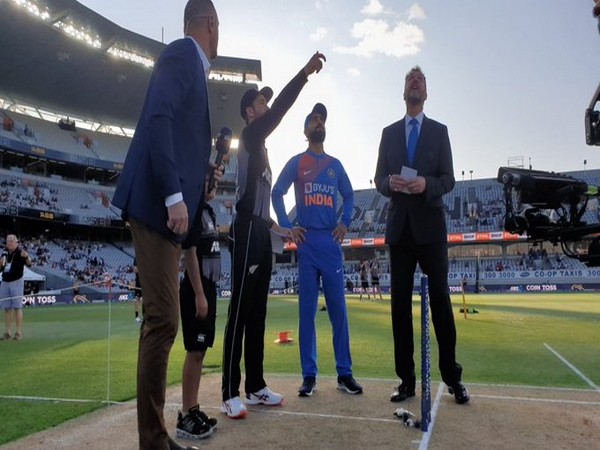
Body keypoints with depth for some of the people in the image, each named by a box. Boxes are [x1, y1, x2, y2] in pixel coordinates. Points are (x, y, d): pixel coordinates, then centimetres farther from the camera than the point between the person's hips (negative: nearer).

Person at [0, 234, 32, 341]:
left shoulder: (20, 252, -9)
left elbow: (29, 264, -23)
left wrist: (26, 257, -45)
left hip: (16, 282, -6)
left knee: (17, 307, -6)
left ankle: (18, 332, -4)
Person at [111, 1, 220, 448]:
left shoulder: (193, 64, 24)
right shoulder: (181, 52, -2)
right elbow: (158, 118, -17)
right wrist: (174, 196, -23)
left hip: (167, 206, 10)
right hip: (158, 203, -10)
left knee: (161, 321, 10)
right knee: (163, 321, -9)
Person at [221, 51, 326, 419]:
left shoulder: (261, 149, 25)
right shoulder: (250, 136, 0)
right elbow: (280, 109, -16)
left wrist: (277, 228, 24)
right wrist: (305, 73, -19)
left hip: (261, 235, 9)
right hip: (248, 233, -9)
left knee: (257, 313, 9)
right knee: (240, 313, -10)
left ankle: (255, 387, 16)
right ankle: (231, 393, -5)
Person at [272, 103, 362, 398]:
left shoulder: (335, 164, 15)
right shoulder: (296, 162, 8)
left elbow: (348, 195, 21)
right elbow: (277, 193, 8)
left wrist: (345, 223, 5)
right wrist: (287, 227, -2)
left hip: (331, 241, 2)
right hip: (307, 241, -2)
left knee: (338, 309, 2)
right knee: (307, 309, 1)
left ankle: (344, 373, 10)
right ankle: (309, 375, 9)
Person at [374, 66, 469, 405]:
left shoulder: (439, 131, 9)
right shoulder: (389, 133, 14)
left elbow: (449, 179, 2)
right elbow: (379, 179, 10)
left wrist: (426, 184, -18)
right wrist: (390, 183, -13)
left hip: (430, 225, -2)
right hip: (399, 226, 2)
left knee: (440, 299, 0)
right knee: (401, 302, 2)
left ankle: (452, 377, 11)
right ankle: (407, 379, 9)